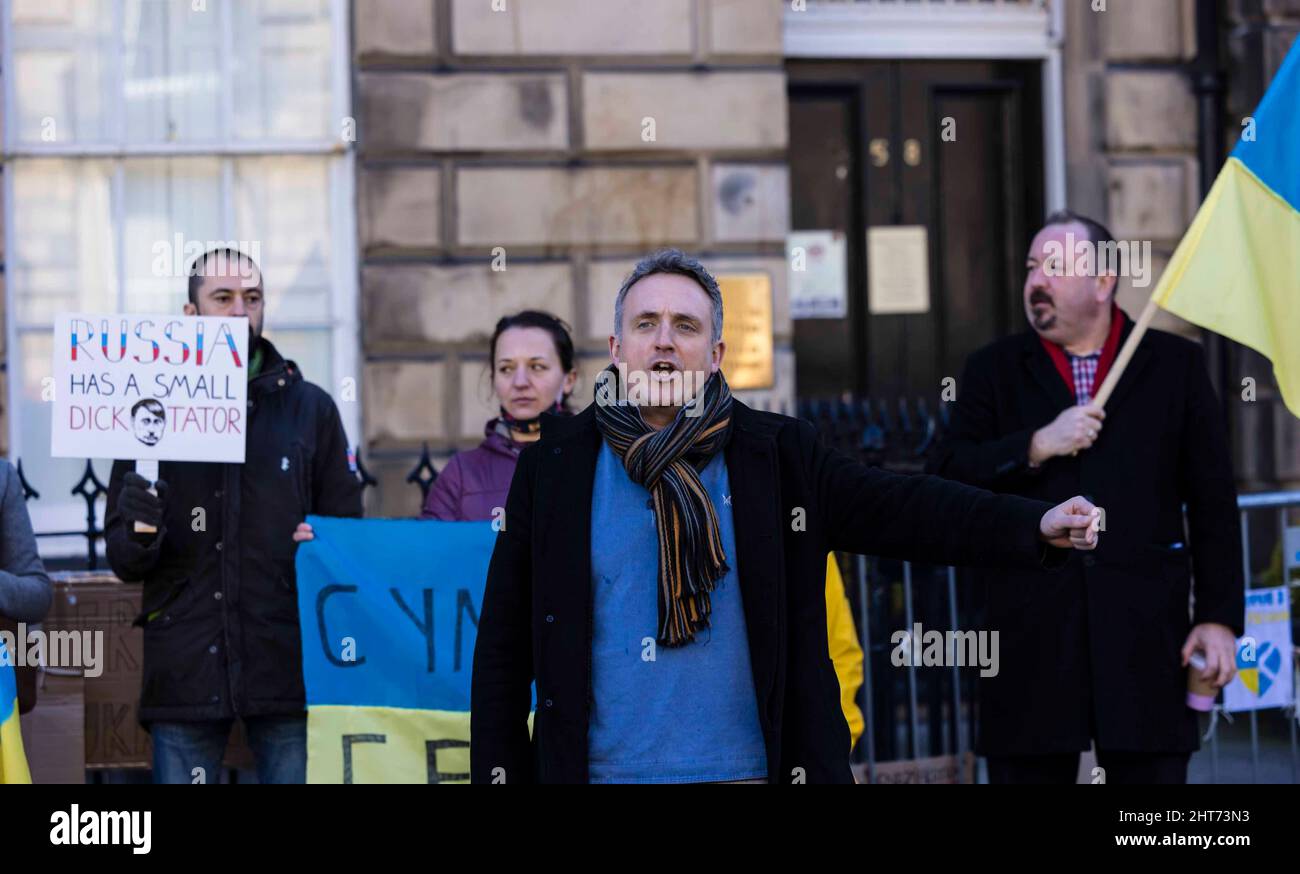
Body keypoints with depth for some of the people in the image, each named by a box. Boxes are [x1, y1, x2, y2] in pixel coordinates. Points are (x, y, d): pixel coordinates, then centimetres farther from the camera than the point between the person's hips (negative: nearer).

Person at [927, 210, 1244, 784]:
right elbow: (945, 480, 0)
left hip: (1146, 635, -1)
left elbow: (1213, 502, 6)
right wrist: (1035, 447, -13)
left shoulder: (1175, 365, 8)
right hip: (1032, 642, 1)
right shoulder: (994, 371, 10)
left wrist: (1219, 615, -1)